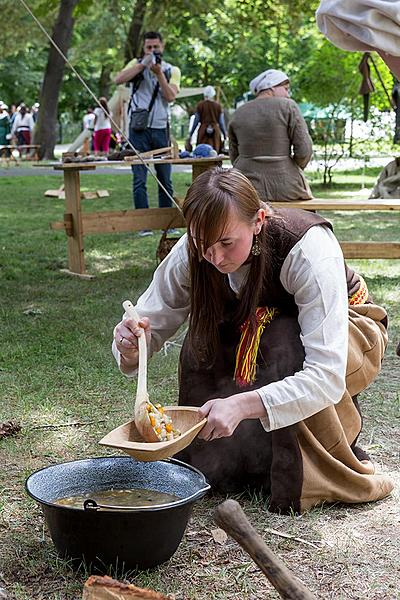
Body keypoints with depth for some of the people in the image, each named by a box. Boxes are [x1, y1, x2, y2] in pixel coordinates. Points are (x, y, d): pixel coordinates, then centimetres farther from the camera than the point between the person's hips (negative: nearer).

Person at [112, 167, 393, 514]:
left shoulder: (309, 248, -37)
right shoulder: (192, 254, -24)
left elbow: (327, 377, -42)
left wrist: (241, 405, -56)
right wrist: (131, 347, -42)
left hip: (351, 333, -4)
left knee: (280, 341, -35)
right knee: (202, 343, -24)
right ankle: (207, 464, -5)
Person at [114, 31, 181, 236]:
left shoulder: (172, 71, 10)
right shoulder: (137, 64, 7)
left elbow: (170, 96, -6)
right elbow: (118, 80, -11)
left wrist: (159, 73, -14)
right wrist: (143, 64, -15)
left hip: (161, 129, 2)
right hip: (139, 129, -1)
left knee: (165, 179, 6)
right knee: (139, 180, -4)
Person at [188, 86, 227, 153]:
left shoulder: (200, 105, 1)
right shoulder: (217, 105, 4)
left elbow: (196, 120, 3)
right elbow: (221, 121, 6)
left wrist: (190, 133, 10)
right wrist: (224, 134, 16)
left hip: (203, 131, -1)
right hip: (215, 131, 1)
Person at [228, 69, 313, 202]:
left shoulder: (239, 113, 7)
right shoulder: (287, 106, -5)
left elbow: (234, 154, 10)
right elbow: (304, 149, -9)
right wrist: (292, 172, 8)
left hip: (248, 187, 3)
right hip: (284, 187, -2)